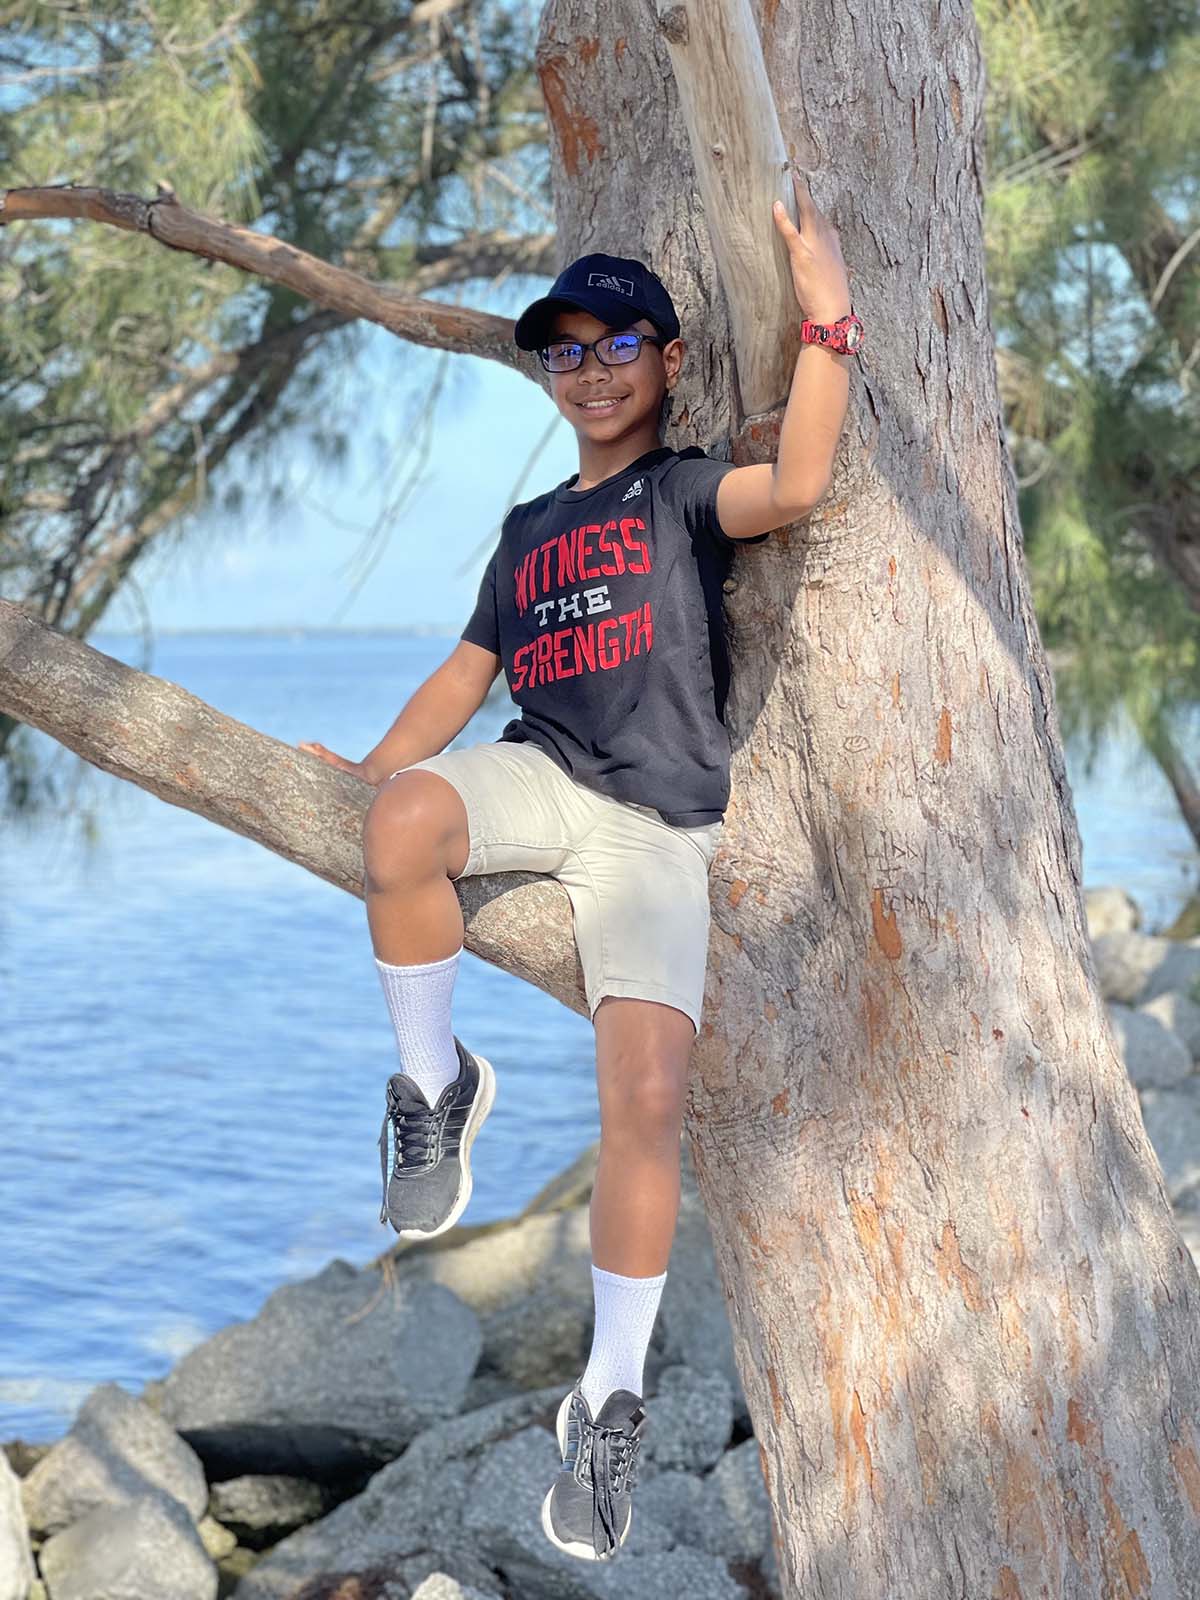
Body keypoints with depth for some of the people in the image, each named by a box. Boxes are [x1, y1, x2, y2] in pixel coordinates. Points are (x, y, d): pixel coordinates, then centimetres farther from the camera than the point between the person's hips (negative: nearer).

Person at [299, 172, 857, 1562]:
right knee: (403, 819, -34)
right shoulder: (530, 529, 24)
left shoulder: (685, 490, 7)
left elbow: (798, 482, -15)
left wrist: (828, 315, -19)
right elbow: (470, 669, 26)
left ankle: (610, 1400, -4)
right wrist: (368, 770, 18)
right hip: (540, 782, 4)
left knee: (646, 1101, -18)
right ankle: (438, 1087, -12)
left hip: (659, 827, -3)